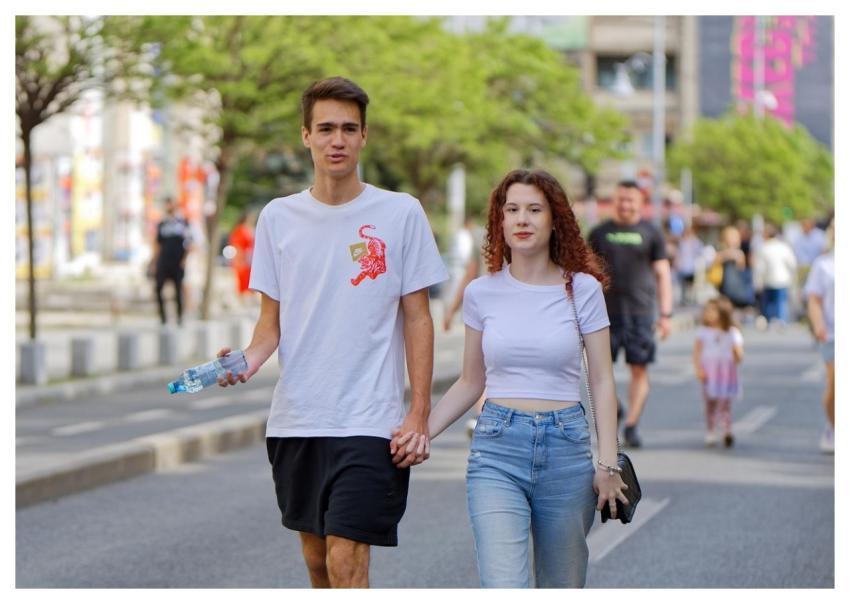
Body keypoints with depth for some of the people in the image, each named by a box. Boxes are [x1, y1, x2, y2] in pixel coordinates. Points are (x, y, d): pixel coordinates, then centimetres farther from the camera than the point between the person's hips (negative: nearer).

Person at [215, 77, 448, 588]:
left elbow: (418, 319, 0)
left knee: (347, 560, -13)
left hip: (368, 422, -4)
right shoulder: (278, 217, 7)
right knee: (316, 558, 14)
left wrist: (419, 414, -5)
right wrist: (248, 360, -10)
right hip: (294, 420, 4)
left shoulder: (400, 213, -2)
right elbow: (272, 320, 11)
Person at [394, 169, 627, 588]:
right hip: (497, 448, 0)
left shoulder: (582, 289, 1)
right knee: (504, 591, -16)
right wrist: (422, 430, 1)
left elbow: (601, 381, 3)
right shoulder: (482, 293, 5)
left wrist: (608, 463, -4)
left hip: (566, 447, 0)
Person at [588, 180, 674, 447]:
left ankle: (631, 425, -1)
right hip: (606, 311, 1)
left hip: (640, 312, -1)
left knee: (639, 368, -5)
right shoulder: (600, 233, 9)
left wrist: (666, 314, -2)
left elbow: (662, 274, 6)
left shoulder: (651, 233, 6)